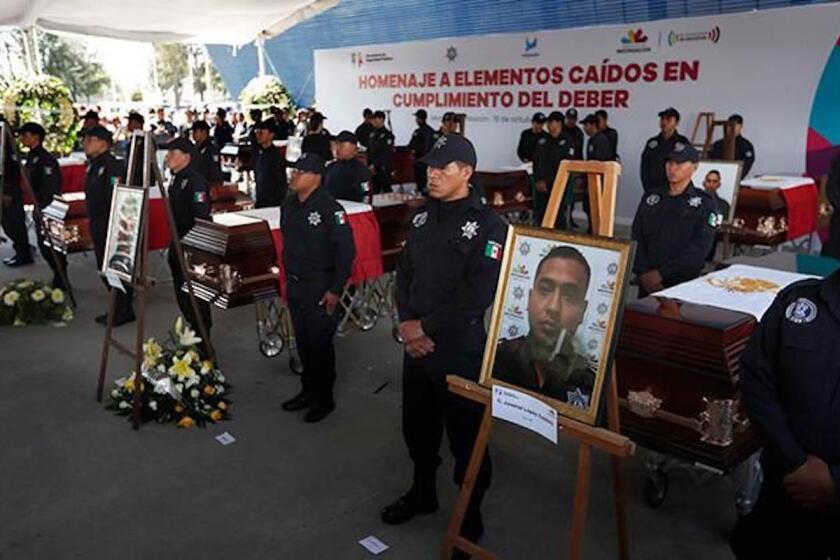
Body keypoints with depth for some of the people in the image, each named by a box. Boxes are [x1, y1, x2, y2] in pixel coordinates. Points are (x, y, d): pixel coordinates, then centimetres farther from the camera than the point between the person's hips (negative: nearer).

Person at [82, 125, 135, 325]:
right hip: (98, 226, 10)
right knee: (104, 268, 16)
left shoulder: (113, 166, -17)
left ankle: (124, 311, 9)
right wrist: (93, 225, 22)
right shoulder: (93, 166, 14)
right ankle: (118, 308, 27)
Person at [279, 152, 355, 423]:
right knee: (303, 342, 17)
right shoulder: (289, 205, 7)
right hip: (294, 285, 7)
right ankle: (308, 390, 32)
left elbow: (346, 250, -18)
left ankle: (324, 398, 18)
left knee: (320, 344, 3)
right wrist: (288, 273, 17)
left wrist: (336, 290, -18)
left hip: (319, 289, -7)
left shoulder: (329, 208, -17)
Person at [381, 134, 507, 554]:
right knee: (417, 426, 21)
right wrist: (406, 323, -7)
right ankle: (422, 493, 44)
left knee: (465, 437, 7)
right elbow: (404, 274, 9)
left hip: (460, 348, -7)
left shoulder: (487, 225, -14)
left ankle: (471, 514, 27)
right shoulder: (423, 218, 9)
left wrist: (426, 326, -16)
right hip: (416, 343, 7)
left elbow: (477, 296, -20)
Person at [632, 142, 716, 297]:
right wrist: (643, 272, -11)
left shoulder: (704, 203, 2)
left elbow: (699, 249, -10)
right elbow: (637, 238, 5)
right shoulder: (650, 198, 12)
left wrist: (662, 273, -17)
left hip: (683, 284, -3)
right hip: (647, 283, 3)